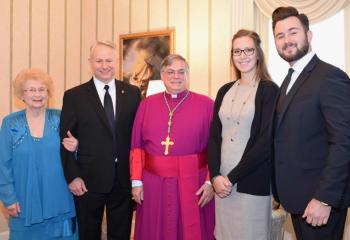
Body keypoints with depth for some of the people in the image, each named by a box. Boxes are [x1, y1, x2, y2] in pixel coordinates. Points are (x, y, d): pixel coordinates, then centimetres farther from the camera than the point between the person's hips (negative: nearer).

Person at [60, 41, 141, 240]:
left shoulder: (132, 93, 4)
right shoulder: (74, 96, -2)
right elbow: (64, 139, -2)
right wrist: (72, 176, -7)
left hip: (124, 179, 2)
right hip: (89, 180, -1)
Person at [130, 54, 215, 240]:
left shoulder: (206, 104, 0)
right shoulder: (147, 104, 6)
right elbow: (137, 147, 5)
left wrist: (211, 181, -9)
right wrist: (136, 181, 0)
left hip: (193, 184, -2)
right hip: (154, 184, 2)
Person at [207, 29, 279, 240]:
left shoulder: (270, 90, -7)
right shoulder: (225, 91, 9)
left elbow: (266, 142, -13)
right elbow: (214, 136, 6)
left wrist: (232, 178, -12)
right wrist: (216, 176, -7)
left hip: (252, 183, -4)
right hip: (222, 183, 5)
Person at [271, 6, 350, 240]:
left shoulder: (330, 77, -16)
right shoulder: (290, 80, 12)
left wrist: (324, 198, -23)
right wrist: (282, 193, 8)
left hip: (318, 197, -8)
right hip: (298, 195, 8)